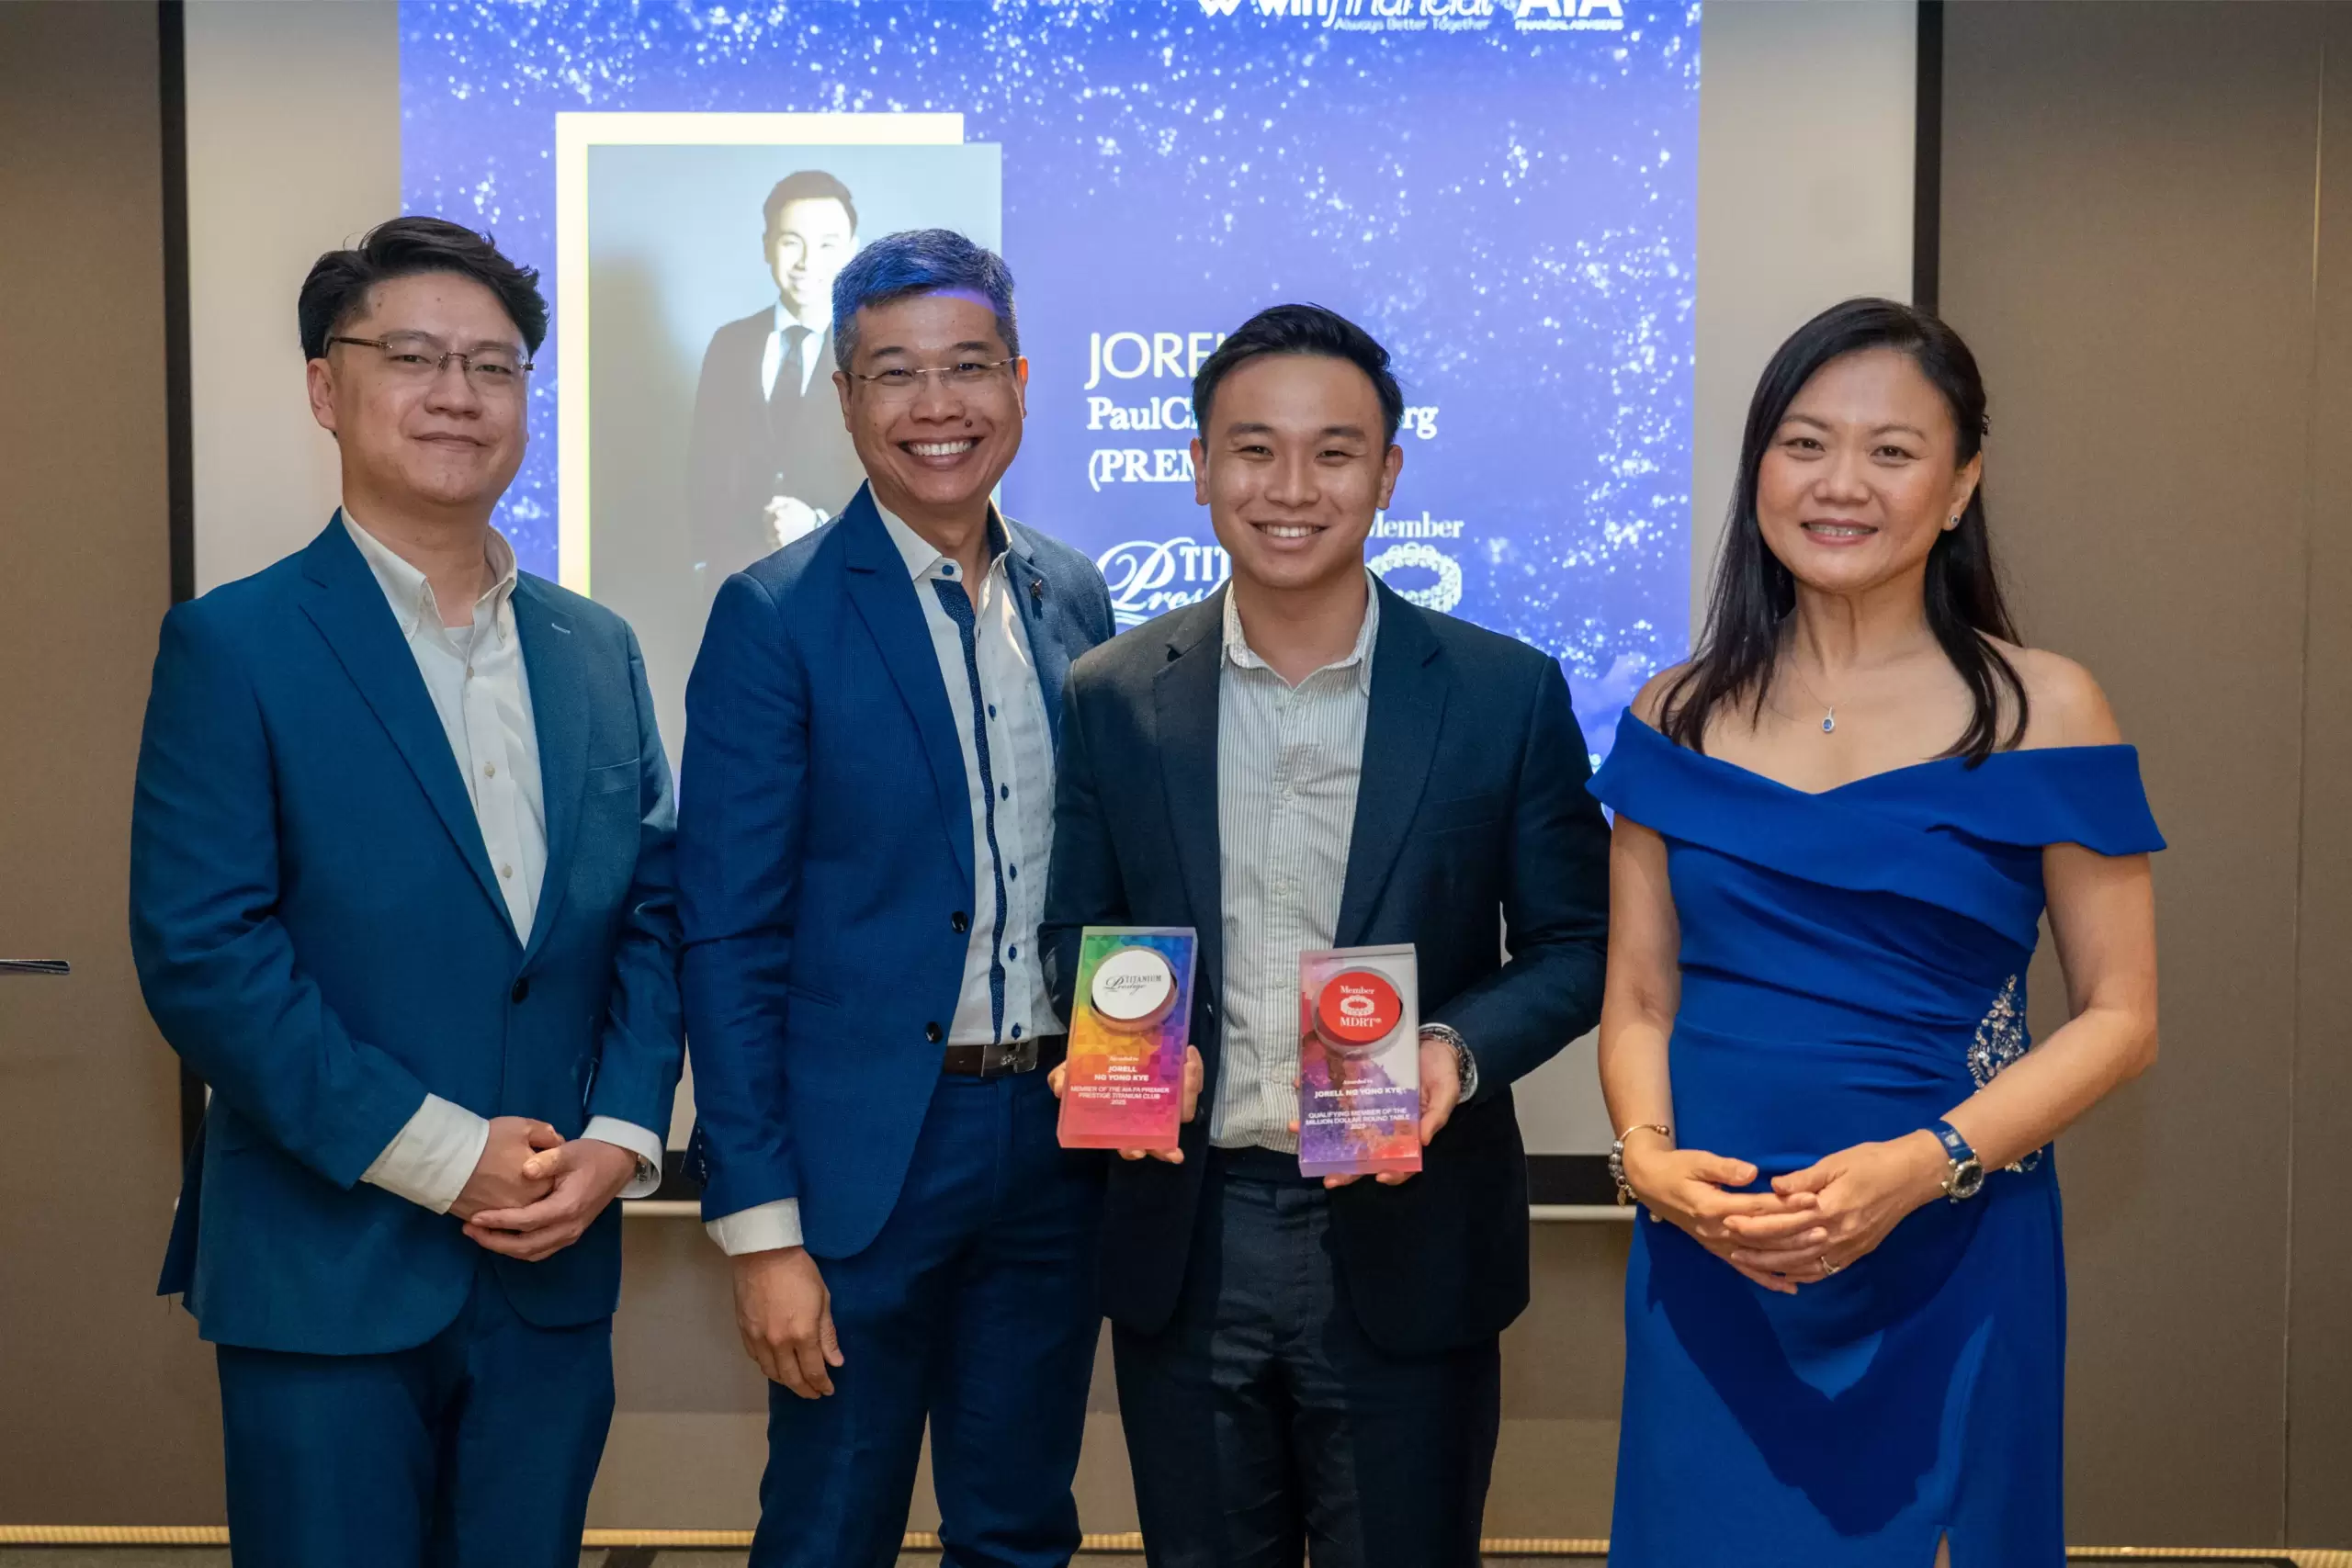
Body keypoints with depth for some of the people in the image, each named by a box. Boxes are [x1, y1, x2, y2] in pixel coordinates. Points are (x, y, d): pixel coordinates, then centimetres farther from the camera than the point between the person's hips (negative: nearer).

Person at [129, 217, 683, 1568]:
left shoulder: (598, 650, 9)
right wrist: (443, 1154, -15)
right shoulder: (235, 647, -6)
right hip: (329, 1276, -4)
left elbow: (653, 916, 8)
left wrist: (621, 1138, -6)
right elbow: (201, 955, -12)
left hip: (555, 1268, 4)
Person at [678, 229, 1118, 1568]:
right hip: (871, 1152, -4)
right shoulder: (777, 616, -9)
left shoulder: (1074, 596, 6)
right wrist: (760, 1227, -13)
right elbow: (729, 939, -10)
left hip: (1060, 1144, 5)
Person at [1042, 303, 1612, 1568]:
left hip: (1408, 1242, -1)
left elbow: (1575, 943, 0)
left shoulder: (1507, 694, -5)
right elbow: (1077, 934, 7)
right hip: (1183, 1240, 2)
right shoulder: (1114, 697, 0)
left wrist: (1460, 1049, -19)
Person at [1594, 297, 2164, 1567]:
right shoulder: (1679, 717, 3)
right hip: (1706, 1267, 2)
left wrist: (1925, 1165, -17)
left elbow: (2118, 1017, -4)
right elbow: (1637, 1004, 7)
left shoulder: (2040, 710, -4)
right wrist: (1649, 1158, -12)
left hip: (1951, 1260, -2)